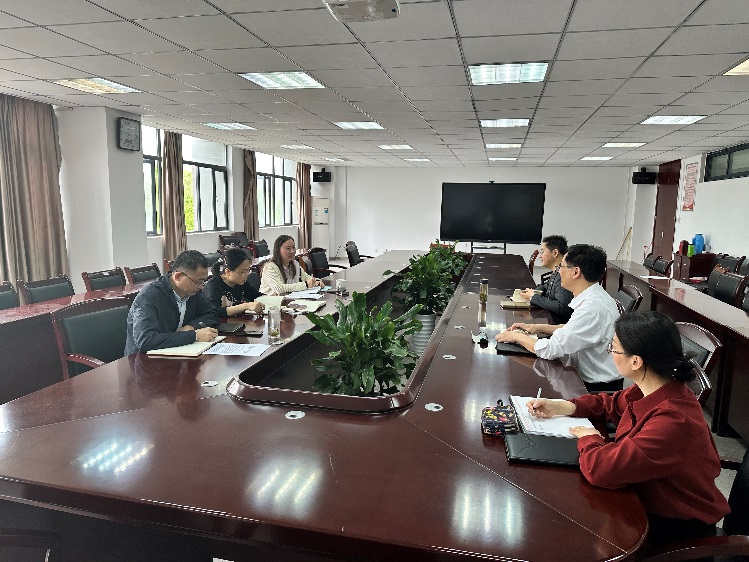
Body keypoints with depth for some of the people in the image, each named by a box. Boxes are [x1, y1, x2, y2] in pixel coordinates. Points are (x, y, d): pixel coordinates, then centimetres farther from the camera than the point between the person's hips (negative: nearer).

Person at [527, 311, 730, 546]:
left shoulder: (672, 422, -37)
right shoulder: (653, 390, -9)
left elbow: (600, 468, -37)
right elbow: (610, 403, 11)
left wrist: (589, 439, -15)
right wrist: (562, 407, -2)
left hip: (677, 528, -7)